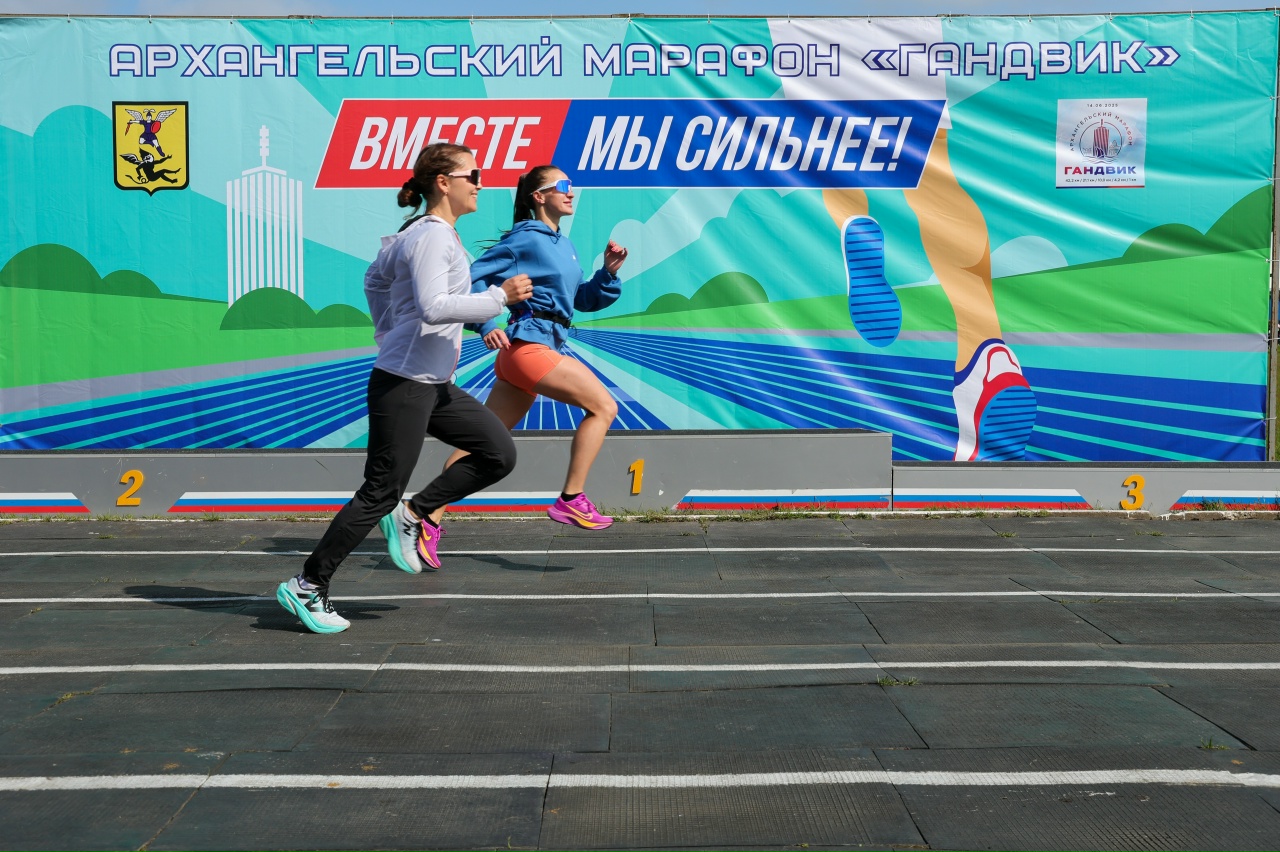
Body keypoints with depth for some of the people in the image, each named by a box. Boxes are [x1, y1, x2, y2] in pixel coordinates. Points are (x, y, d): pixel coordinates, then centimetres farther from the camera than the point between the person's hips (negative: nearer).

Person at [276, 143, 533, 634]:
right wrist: (500, 297, -22)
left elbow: (375, 279, 27)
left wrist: (391, 340, 27)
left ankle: (412, 515, 13)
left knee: (499, 453, 6)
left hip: (434, 385, 10)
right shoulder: (432, 237, -15)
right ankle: (307, 587, 7)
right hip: (403, 386, -10)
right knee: (380, 493, -4)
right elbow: (433, 307, -28)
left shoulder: (419, 233, 15)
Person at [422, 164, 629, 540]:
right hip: (529, 345, -9)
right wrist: (486, 325, -18)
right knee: (602, 406, -9)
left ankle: (429, 517, 11)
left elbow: (584, 300, 23)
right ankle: (570, 501, -6)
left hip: (530, 351, 9)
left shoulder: (563, 245, 20)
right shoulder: (526, 238, -6)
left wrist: (608, 273, 8)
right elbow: (472, 279, -9)